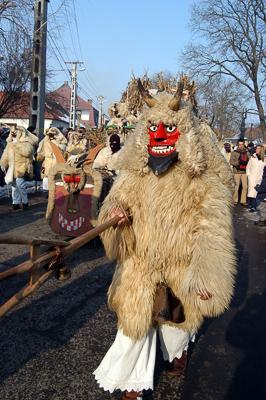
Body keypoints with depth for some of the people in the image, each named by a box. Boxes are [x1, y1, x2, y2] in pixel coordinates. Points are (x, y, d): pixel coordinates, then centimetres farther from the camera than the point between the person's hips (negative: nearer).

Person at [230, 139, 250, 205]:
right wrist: (238, 163, -21)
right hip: (237, 171, -3)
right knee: (236, 187, 0)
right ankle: (235, 200, 11)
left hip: (244, 171, 3)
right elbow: (231, 161, -7)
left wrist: (245, 163, -8)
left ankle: (243, 200, 12)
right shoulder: (234, 152, 0)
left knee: (245, 186, 3)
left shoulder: (247, 153, 11)